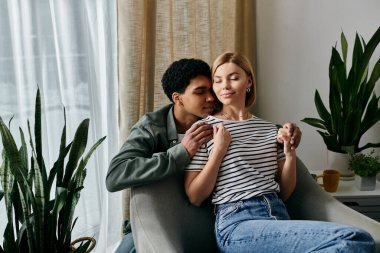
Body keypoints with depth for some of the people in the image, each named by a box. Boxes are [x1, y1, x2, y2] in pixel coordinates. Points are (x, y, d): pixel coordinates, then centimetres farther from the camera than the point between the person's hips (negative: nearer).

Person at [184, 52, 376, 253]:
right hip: (237, 223, -5)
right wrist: (219, 151, -4)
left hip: (279, 215, 5)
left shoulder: (269, 129, 18)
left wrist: (290, 153, 3)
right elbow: (194, 197, 2)